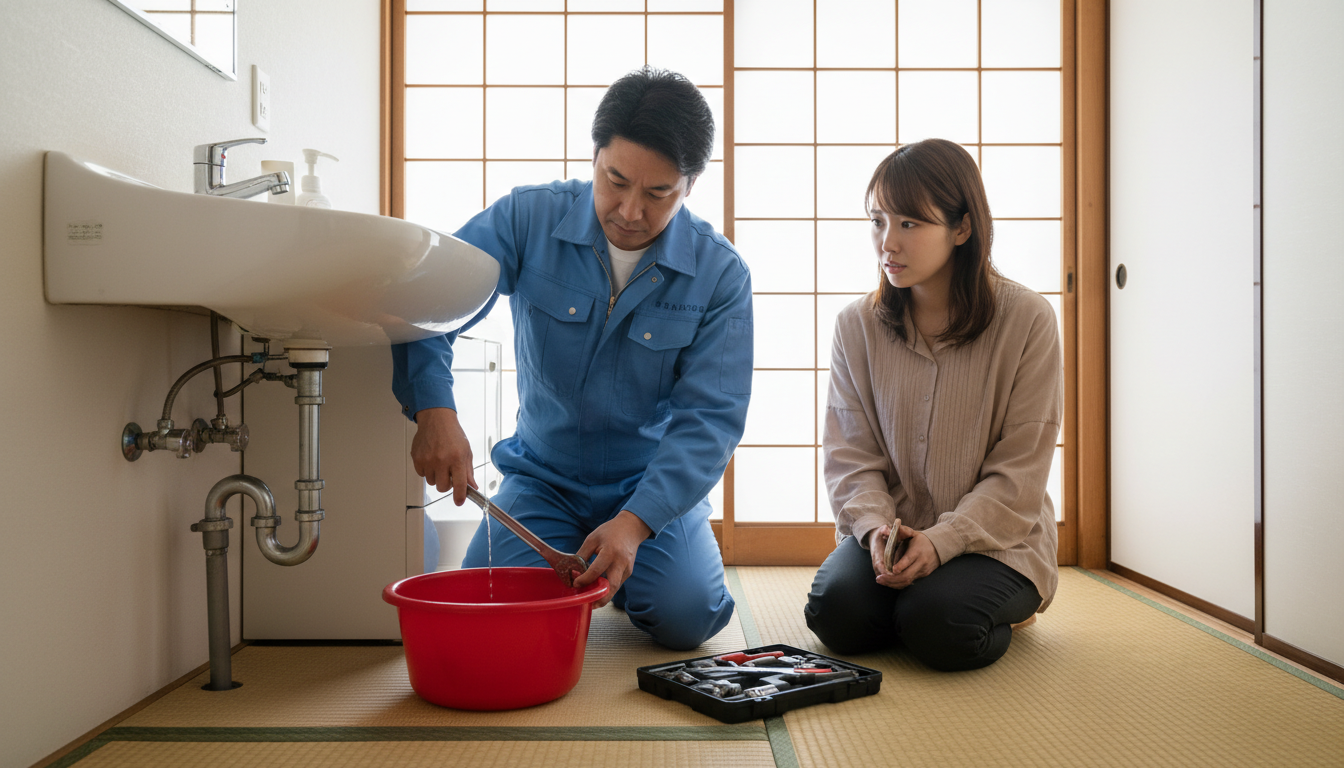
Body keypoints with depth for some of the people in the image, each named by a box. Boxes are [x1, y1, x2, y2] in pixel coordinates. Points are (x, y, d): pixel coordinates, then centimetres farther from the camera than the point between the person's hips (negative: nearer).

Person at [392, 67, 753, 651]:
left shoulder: (720, 273, -11)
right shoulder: (528, 219, -9)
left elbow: (710, 417, -16)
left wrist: (634, 521, -30)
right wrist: (434, 411, -36)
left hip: (653, 483, 0)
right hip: (542, 476, 1)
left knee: (685, 615, -23)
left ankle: (615, 569, 13)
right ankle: (572, 560, 14)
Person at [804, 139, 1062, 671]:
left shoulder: (1026, 321, -10)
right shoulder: (856, 325, 0)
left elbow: (1018, 473, -10)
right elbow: (849, 455, 0)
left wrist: (941, 540, -22)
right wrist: (875, 528, -19)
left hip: (994, 537, -2)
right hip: (888, 534, 3)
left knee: (937, 627, -28)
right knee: (836, 611, -24)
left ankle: (1004, 606, 6)